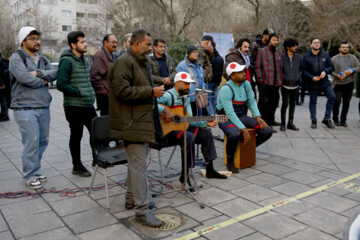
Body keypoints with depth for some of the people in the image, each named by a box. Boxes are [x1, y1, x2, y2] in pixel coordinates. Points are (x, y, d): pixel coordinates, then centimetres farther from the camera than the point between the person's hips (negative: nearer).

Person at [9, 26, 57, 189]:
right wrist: (43, 80, -5)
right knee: (31, 142, -7)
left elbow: (54, 73, 1)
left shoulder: (42, 59, 17)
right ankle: (30, 176, 8)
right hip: (25, 108, -7)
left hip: (43, 107, 7)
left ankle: (34, 171, 26)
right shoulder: (17, 58, -4)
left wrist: (38, 73, -15)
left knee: (43, 141, 10)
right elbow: (24, 78, -20)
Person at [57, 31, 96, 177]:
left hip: (88, 105, 8)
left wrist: (91, 92, 11)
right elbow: (61, 84, -19)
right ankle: (77, 166, 19)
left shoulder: (84, 59, 13)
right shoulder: (67, 61, -14)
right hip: (74, 106, -8)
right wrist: (79, 93, -18)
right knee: (76, 136, 5)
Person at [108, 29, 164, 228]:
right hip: (132, 123, -11)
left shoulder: (140, 62, 20)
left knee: (136, 162, 17)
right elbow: (123, 91, -23)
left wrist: (156, 86, 16)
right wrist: (151, 91, -20)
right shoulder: (124, 62, -14)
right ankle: (142, 210, -1)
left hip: (142, 121, 11)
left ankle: (131, 199, 31)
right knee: (139, 165, -8)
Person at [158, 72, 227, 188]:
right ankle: (184, 176, -24)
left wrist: (205, 123, 0)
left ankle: (210, 170, 13)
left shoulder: (185, 98, 13)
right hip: (166, 130, -9)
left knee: (206, 133, 7)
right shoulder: (168, 95, -13)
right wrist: (165, 111, -35)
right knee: (189, 137, -34)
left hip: (181, 128, 9)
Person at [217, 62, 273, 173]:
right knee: (234, 135, -40)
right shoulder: (226, 89, -20)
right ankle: (230, 161, -11)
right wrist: (244, 130, -28)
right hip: (226, 118, -7)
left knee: (268, 131, -7)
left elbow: (252, 101, 10)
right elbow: (230, 113, -24)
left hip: (241, 116, 7)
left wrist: (257, 116, -8)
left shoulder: (246, 84, 1)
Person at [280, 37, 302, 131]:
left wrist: (299, 77, 3)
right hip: (285, 85, -5)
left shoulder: (298, 57, 9)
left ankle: (290, 123, 21)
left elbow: (300, 69, 17)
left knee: (293, 104, 11)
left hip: (295, 85, 5)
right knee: (285, 104, -2)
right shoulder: (282, 57, -5)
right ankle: (283, 124, 9)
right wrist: (282, 79, -8)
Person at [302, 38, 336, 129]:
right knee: (313, 101, 6)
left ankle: (327, 118, 4)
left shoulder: (325, 54, 5)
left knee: (332, 97, -11)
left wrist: (325, 71, -13)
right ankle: (313, 120, 19)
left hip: (325, 82, 2)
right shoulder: (306, 56, -2)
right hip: (312, 83, -2)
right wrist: (312, 77, -18)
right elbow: (304, 70, -5)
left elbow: (331, 67, 8)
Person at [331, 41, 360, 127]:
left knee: (346, 103, 4)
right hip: (338, 84, -2)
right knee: (337, 101, -8)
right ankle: (335, 119, 8)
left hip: (349, 84, 2)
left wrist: (352, 70, -12)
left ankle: (343, 120, 14)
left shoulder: (353, 58, 11)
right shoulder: (334, 58, 5)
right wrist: (337, 76, -16)